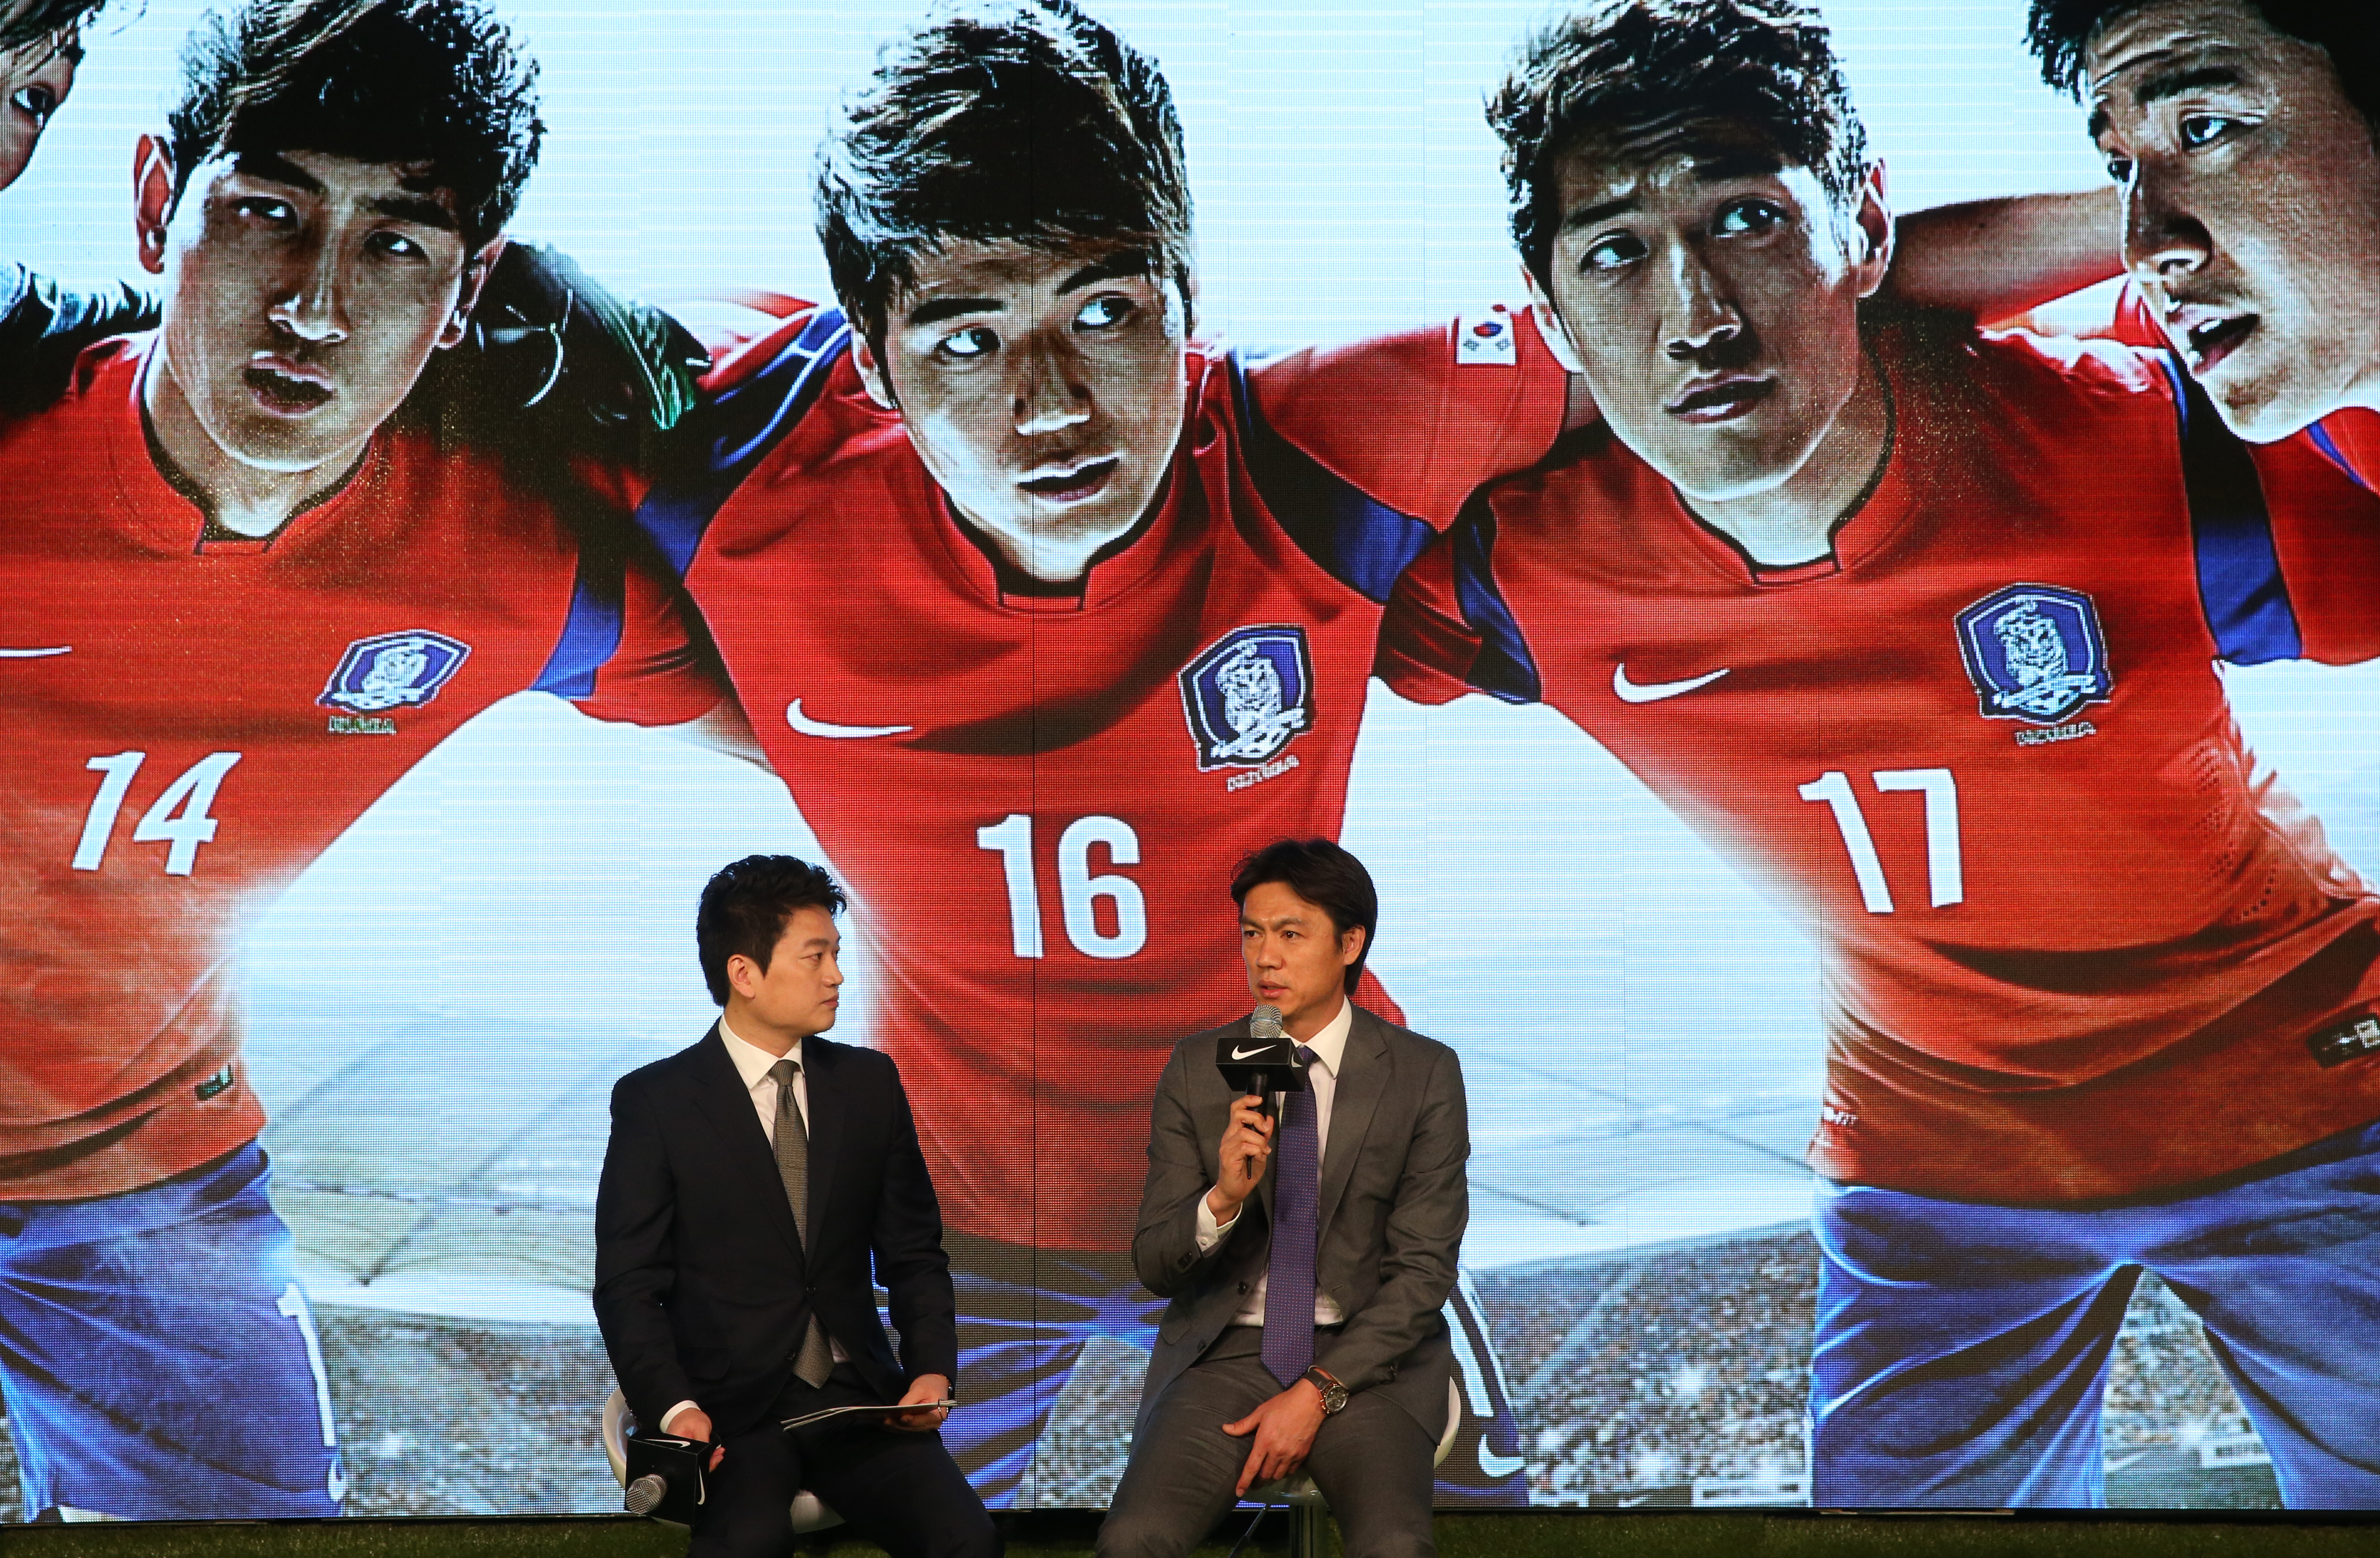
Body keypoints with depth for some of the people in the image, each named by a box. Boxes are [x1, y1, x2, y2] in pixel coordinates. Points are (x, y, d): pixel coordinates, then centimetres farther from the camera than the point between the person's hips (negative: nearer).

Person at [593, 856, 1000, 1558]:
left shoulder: (870, 1083, 8)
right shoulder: (654, 1102, -2)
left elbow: (913, 1253, 12)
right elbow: (629, 1283, -4)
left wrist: (932, 1369, -5)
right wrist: (675, 1408, -19)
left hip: (858, 1395, 3)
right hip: (730, 1402, -3)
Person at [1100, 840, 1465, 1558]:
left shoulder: (1425, 1073, -2)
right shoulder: (1197, 1068, 2)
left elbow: (1425, 1268, -3)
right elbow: (1153, 1264, 2)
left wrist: (1320, 1392, -13)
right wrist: (1223, 1200, -19)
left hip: (1367, 1355, -1)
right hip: (1226, 1350, 1)